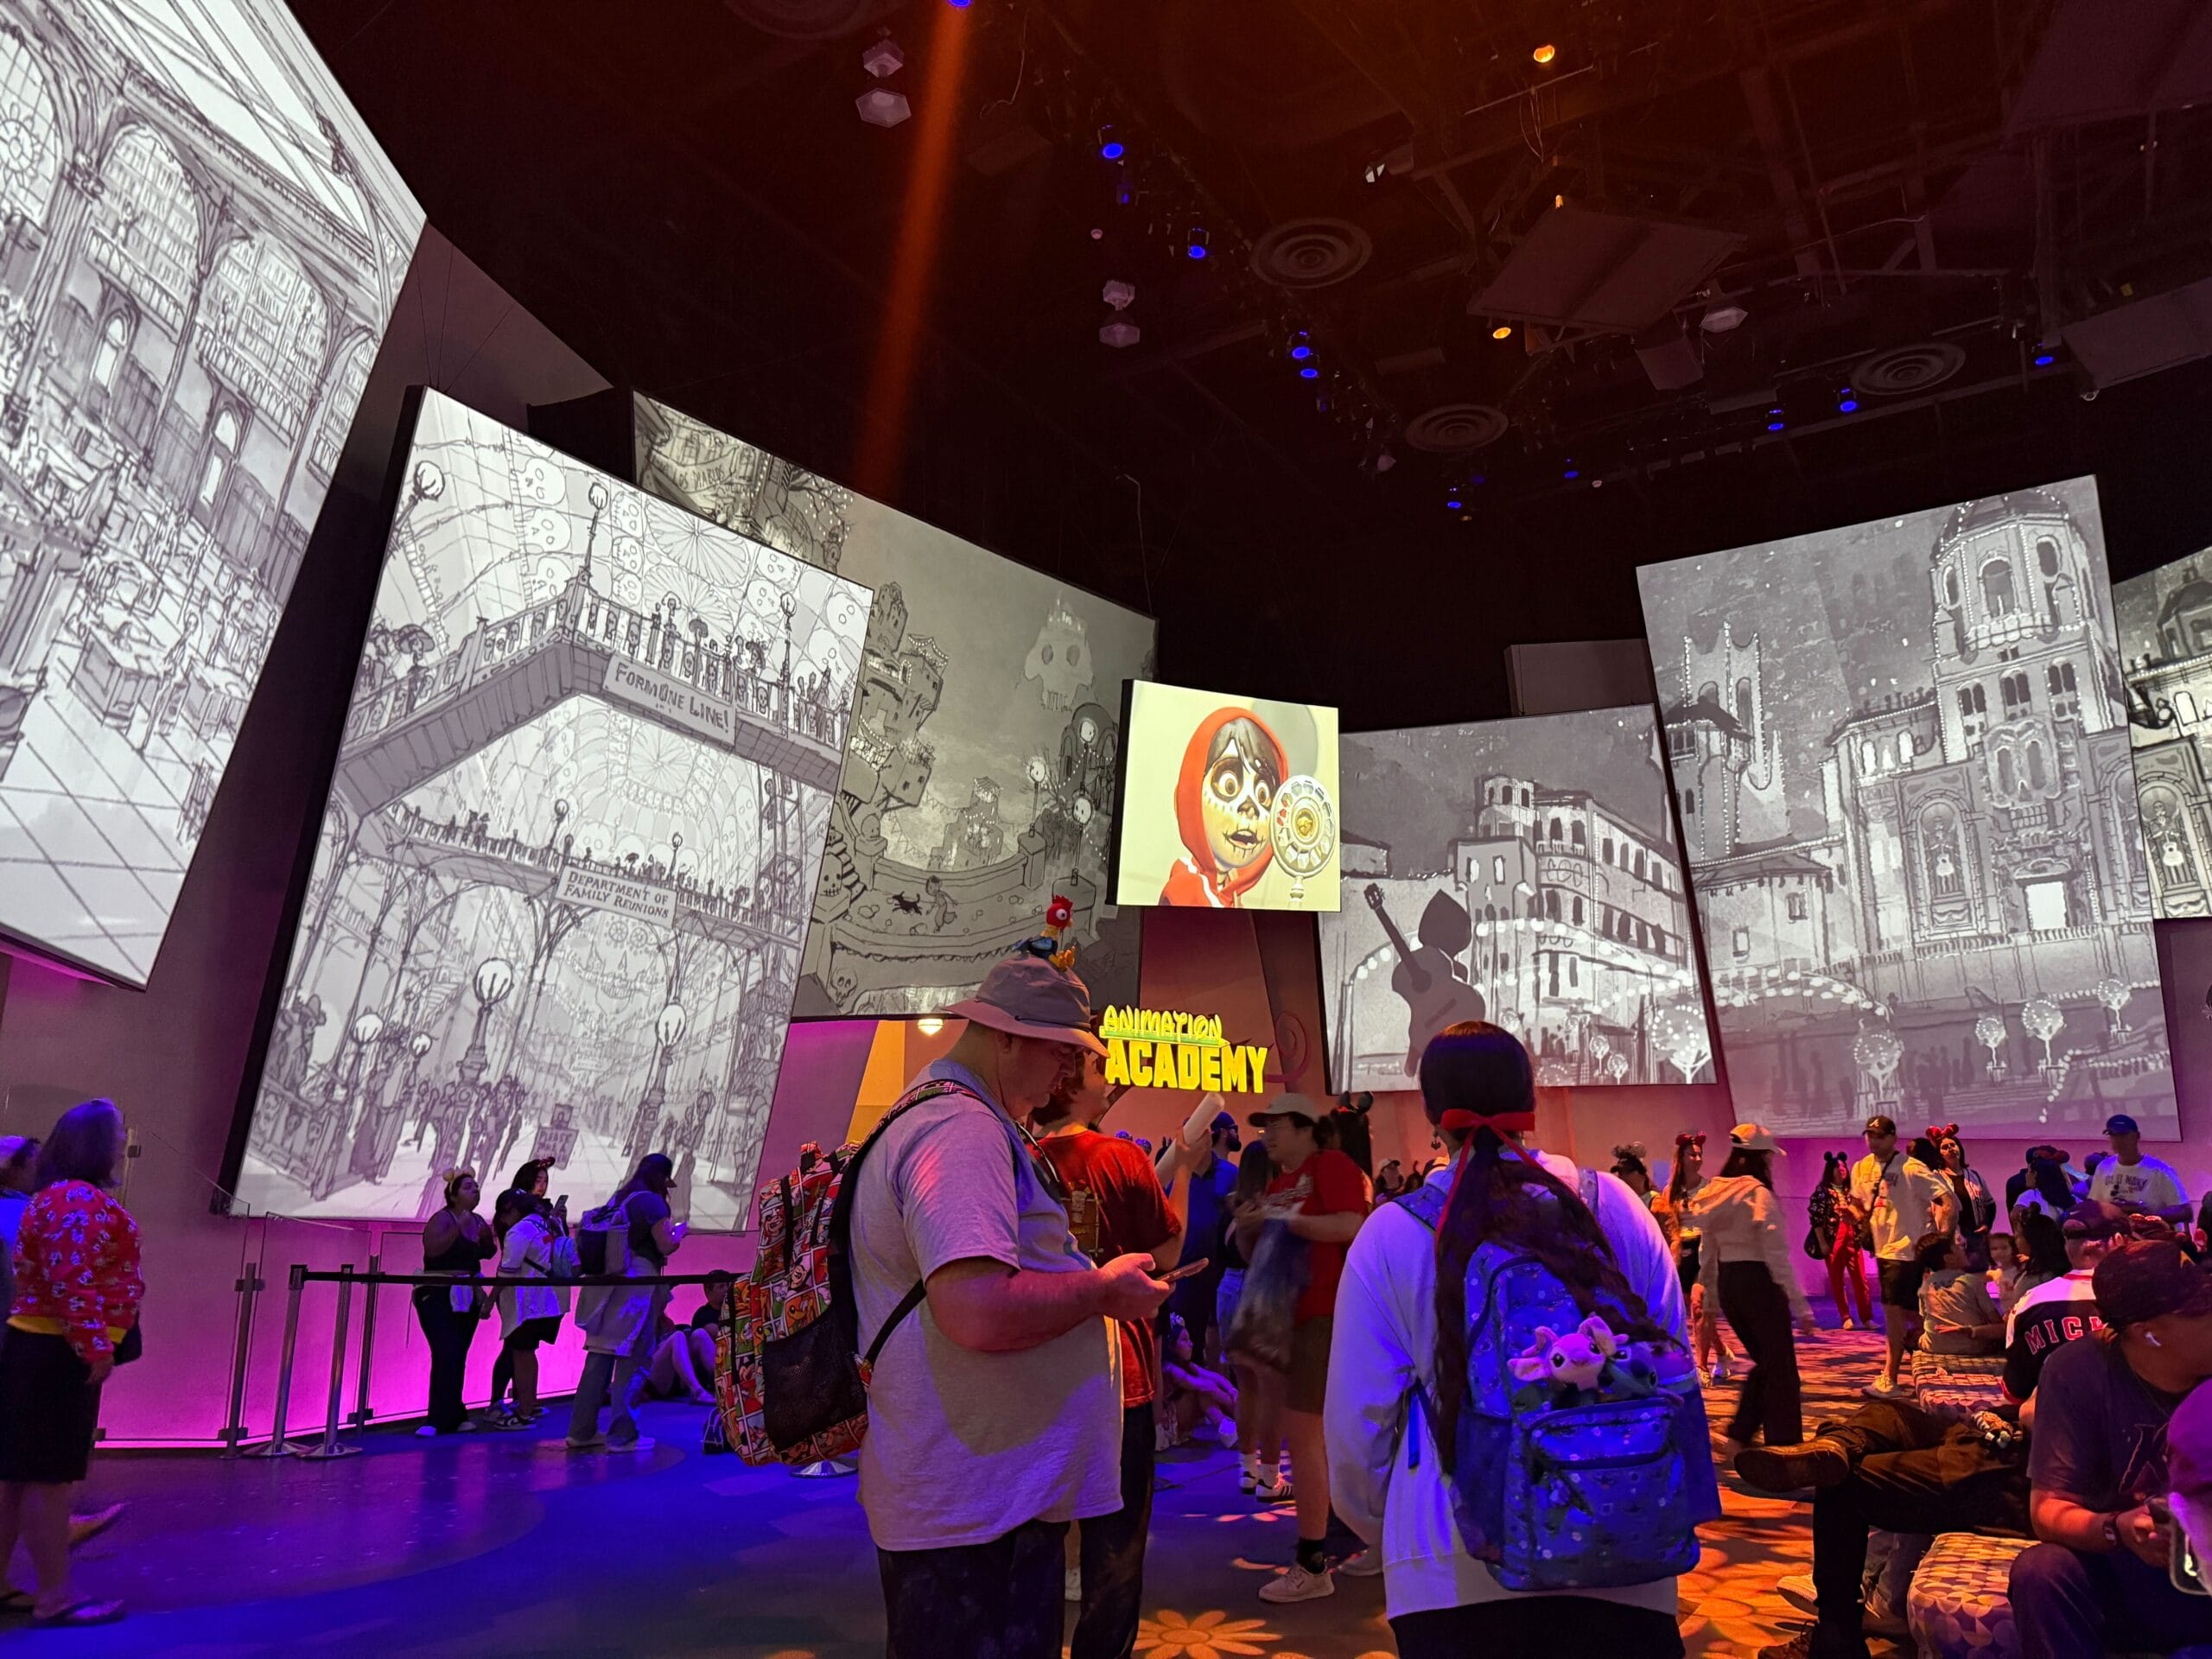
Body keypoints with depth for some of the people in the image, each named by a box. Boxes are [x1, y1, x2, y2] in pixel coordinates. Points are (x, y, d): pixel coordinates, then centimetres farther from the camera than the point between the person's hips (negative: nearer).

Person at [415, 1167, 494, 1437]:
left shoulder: (477, 1221, 12)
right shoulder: (442, 1219, -9)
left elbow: (489, 1253, 22)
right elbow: (432, 1248, -25)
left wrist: (487, 1238, 2)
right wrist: (459, 1228, -28)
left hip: (467, 1299, 6)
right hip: (439, 1297, -6)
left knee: (457, 1358, 7)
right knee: (447, 1356, -14)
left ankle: (452, 1418, 13)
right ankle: (440, 1419, -9)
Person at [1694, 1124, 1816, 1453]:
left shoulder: (1714, 1194, 9)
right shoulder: (1759, 1195, -13)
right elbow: (1777, 1256, -17)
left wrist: (1711, 1296, 21)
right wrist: (1800, 1306, -14)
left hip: (1727, 1284, 7)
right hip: (1759, 1282, -7)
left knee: (1764, 1363, 22)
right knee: (1781, 1369, 7)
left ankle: (1739, 1436, 21)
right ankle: (1784, 1447, 12)